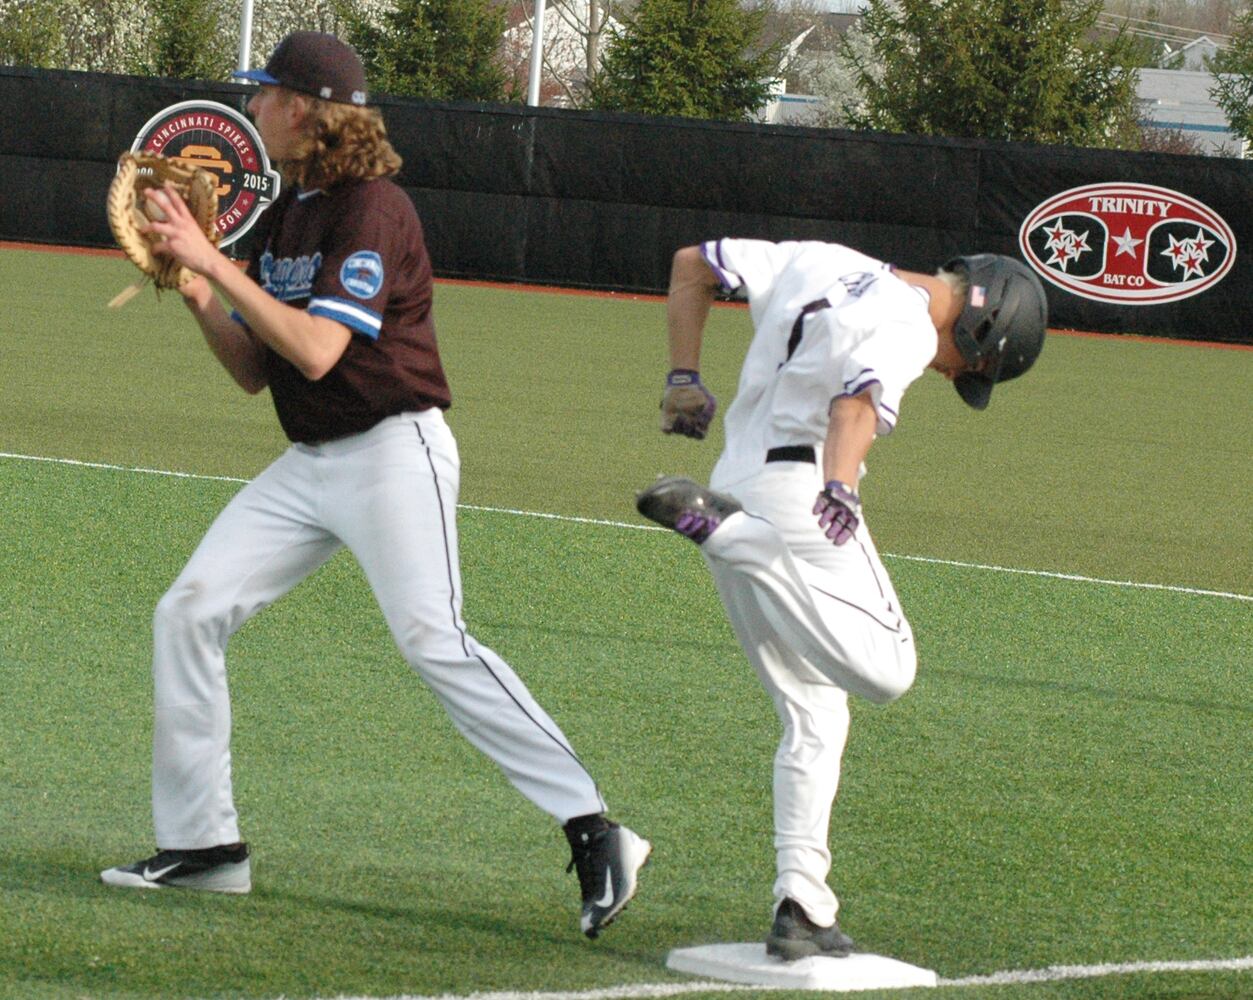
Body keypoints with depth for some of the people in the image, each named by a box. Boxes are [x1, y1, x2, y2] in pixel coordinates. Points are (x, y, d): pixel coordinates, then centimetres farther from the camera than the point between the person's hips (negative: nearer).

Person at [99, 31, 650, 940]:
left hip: (394, 451, -9)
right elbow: (255, 370, 13)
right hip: (310, 462, 9)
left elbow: (316, 351, -26)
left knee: (433, 640, -21)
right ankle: (203, 843, 12)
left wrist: (216, 264, -22)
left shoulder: (372, 210, -15)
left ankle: (593, 832, -20)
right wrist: (196, 293, -1)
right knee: (189, 610, 4)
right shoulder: (284, 216, 13)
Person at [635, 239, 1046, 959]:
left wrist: (685, 378, 22)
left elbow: (692, 264, 23)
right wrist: (840, 485, -44)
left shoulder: (817, 263, 17)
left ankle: (801, 907, 3)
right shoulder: (906, 327, -8)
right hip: (799, 490, -9)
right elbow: (859, 400, -28)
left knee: (814, 715, 13)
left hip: (737, 485, 9)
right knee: (885, 672, -20)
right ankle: (713, 522, -23)